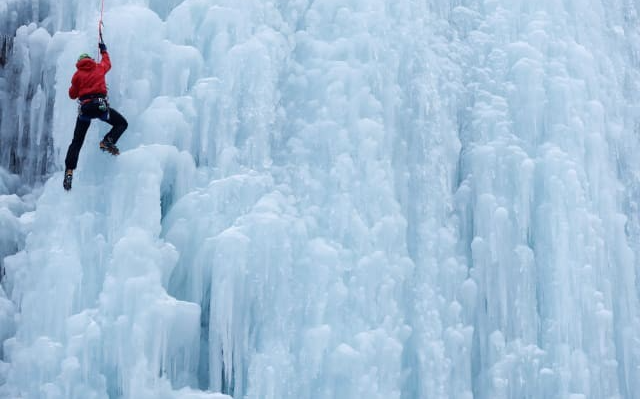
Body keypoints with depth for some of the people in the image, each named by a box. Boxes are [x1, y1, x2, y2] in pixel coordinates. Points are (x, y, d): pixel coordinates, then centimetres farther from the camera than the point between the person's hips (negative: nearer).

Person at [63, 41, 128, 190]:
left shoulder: (77, 75, 14)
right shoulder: (99, 68, 16)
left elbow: (72, 94, 19)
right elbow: (107, 63, 39)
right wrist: (104, 51, 54)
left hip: (84, 108, 2)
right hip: (100, 105, -2)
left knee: (76, 142, 5)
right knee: (122, 123, 16)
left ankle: (69, 171, -7)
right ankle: (108, 140, -12)